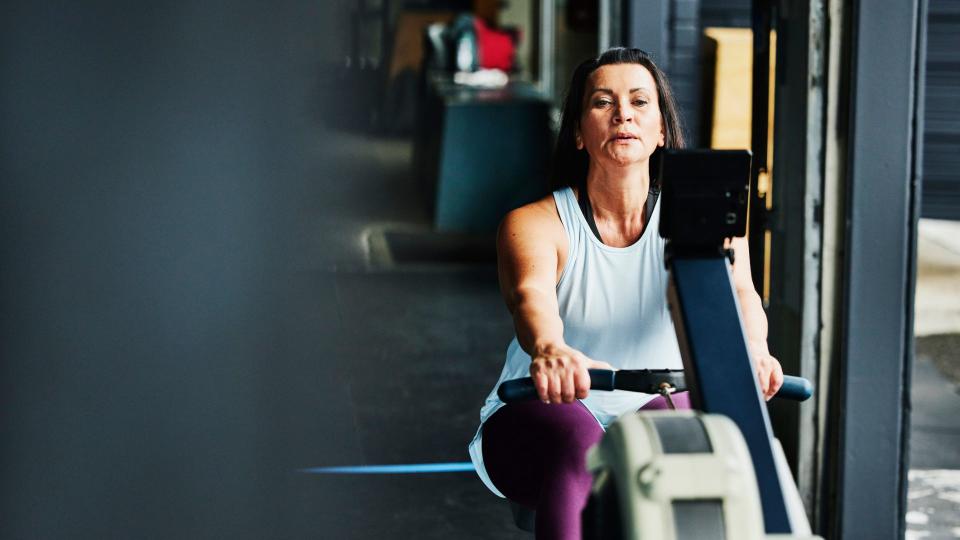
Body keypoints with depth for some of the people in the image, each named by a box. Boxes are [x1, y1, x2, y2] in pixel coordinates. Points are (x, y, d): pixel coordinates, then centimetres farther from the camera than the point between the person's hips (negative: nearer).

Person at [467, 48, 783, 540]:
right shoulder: (534, 223, -7)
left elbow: (733, 288, -23)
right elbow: (530, 296, -29)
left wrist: (751, 348, -48)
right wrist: (549, 350, -54)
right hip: (533, 423, -1)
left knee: (677, 412, -33)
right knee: (575, 434, -36)